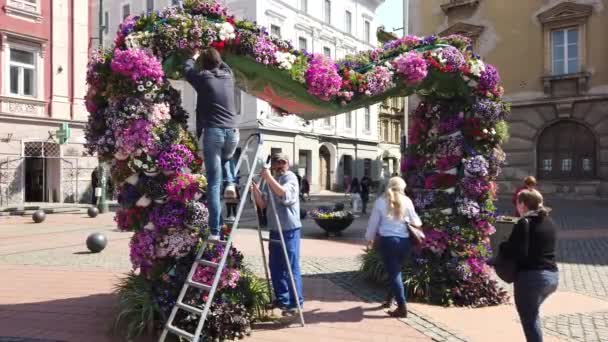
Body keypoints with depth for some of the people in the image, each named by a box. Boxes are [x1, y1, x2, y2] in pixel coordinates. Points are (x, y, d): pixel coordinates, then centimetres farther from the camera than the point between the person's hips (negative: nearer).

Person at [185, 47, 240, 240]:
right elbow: (224, 66, 38)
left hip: (212, 132, -3)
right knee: (226, 159, 37)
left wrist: (194, 56, 44)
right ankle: (230, 184, 10)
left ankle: (215, 231, -5)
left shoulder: (203, 78, 5)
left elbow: (187, 70, 26)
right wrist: (214, 55, 51)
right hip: (232, 132, 4)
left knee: (213, 184, -2)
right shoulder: (229, 76, 13)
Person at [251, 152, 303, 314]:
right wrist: (256, 190, -6)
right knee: (275, 266, 12)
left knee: (291, 267, -5)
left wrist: (269, 178, -29)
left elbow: (284, 194, -25)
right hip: (275, 229, 7)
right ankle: (282, 299, 25)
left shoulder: (290, 177, -5)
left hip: (290, 229, -7)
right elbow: (262, 204, 10)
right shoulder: (271, 181, 16)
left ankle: (295, 302, 4)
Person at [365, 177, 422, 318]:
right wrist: (419, 223, 32)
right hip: (404, 240, 2)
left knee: (393, 273, 2)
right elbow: (415, 221, 7)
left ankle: (402, 307, -1)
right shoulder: (406, 201, 1)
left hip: (387, 240, -2)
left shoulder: (381, 201, -1)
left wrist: (369, 237, 19)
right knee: (396, 271, 20)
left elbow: (373, 222, 4)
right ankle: (389, 299, 33)